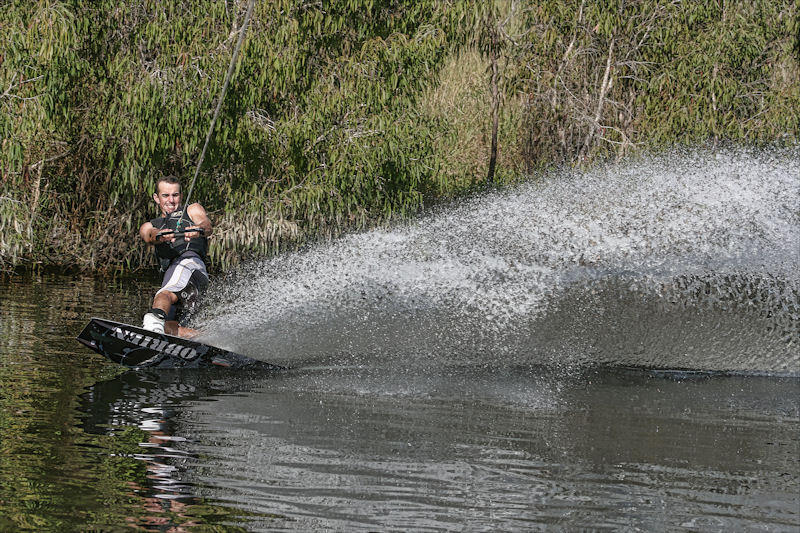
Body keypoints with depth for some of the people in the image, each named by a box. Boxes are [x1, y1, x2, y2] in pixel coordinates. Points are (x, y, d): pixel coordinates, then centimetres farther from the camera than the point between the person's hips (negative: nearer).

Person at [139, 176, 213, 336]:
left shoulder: (193, 210, 30)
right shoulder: (148, 226, 36)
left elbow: (207, 227, 6)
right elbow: (150, 236, 9)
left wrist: (198, 230, -23)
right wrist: (161, 236, -20)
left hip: (190, 260, -4)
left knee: (165, 295, -39)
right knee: (167, 328, -23)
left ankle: (155, 318, -66)